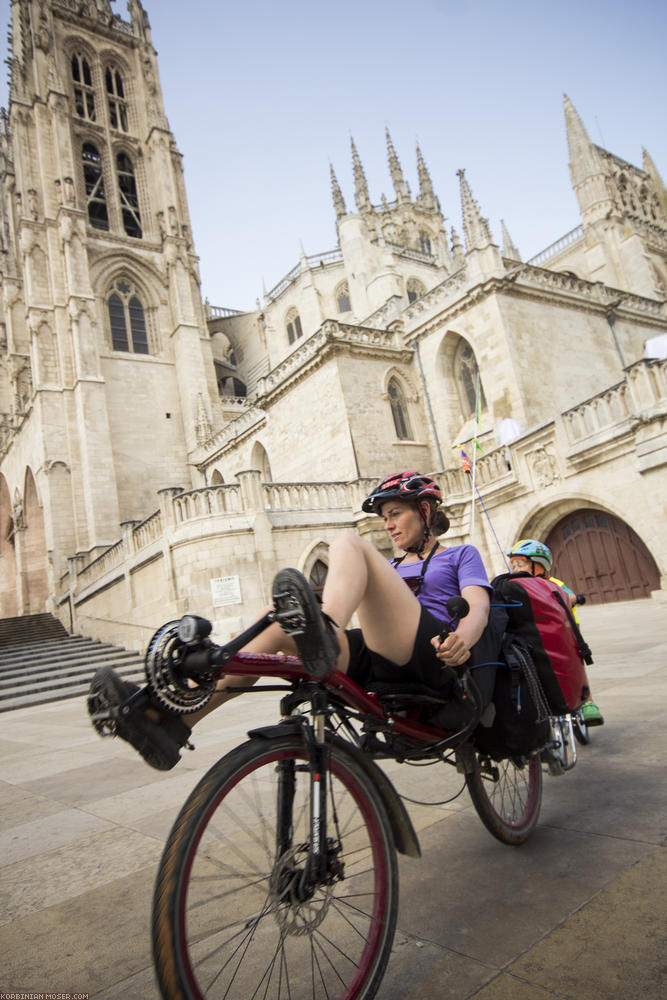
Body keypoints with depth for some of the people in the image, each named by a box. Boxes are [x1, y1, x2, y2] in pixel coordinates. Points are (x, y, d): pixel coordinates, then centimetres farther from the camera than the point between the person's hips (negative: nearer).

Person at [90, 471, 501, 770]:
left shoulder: (461, 554, 19)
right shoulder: (395, 568, 36)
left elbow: (479, 607, 0)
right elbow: (374, 614, 28)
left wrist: (463, 637, -26)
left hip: (435, 657, -6)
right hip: (382, 662, 6)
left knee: (349, 542, -19)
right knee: (275, 622, -15)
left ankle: (325, 634, -50)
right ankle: (170, 720, -24)